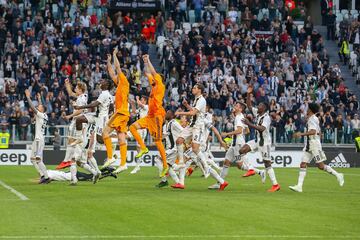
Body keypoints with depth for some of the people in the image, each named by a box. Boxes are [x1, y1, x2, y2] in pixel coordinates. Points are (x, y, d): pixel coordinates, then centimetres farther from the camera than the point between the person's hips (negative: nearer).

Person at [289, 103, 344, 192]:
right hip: (309, 146, 10)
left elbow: (313, 131, -28)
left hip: (314, 145, -10)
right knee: (303, 164, 1)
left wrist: (301, 134, -30)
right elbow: (319, 132, 24)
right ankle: (299, 186, -5)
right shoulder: (314, 119, 17)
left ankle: (338, 175, 6)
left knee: (320, 166, -8)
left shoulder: (312, 119, -13)